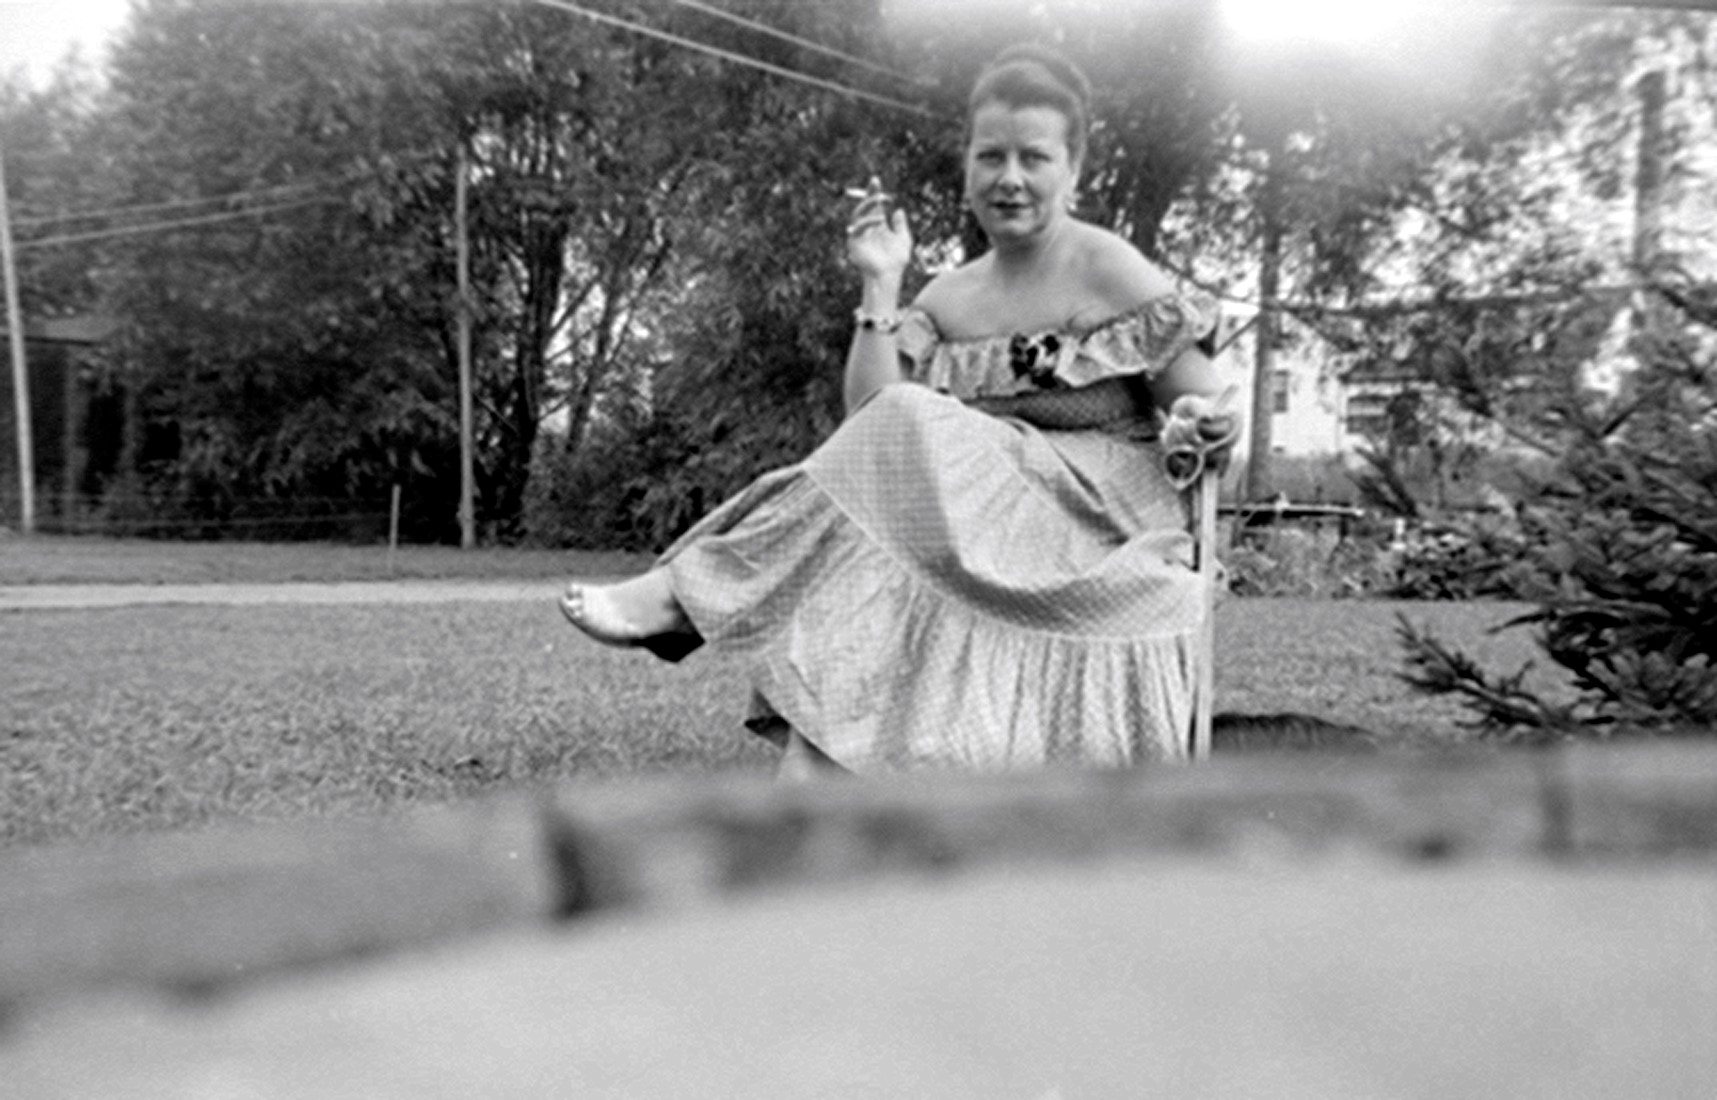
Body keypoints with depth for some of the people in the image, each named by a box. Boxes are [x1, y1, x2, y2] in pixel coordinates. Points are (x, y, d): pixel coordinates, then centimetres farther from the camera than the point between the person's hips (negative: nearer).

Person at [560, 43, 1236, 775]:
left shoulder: (1112, 274, -2)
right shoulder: (947, 301, 11)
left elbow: (1206, 412, -1)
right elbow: (868, 421, -1)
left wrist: (1207, 430, -24)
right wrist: (880, 288, -5)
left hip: (1098, 540, -5)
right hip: (977, 538, 5)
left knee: (910, 437, -26)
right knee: (865, 584, -27)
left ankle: (693, 590, -20)